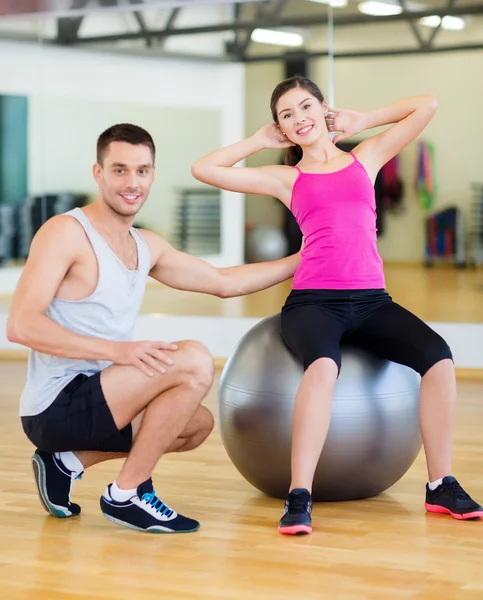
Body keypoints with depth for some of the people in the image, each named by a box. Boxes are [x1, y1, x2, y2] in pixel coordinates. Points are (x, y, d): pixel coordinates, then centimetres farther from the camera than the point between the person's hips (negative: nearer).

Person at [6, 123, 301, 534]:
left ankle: (68, 462, 15)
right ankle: (127, 496, -10)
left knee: (199, 424, 25)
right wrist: (117, 350, -29)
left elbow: (225, 283, 24)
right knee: (194, 361, -21)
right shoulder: (66, 232, -13)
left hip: (93, 402, 9)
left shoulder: (147, 247, 13)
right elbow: (22, 326, -22)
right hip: (56, 405, -9)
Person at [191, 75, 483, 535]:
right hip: (313, 301, -2)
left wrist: (360, 122, 21)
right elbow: (203, 169, 10)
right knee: (324, 366, -37)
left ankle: (441, 486, -11)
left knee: (438, 357, -25)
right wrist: (260, 141, 17)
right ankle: (298, 499, -37)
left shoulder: (365, 157, 18)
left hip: (371, 301, 2)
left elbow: (427, 106, 19)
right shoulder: (285, 179, 14)